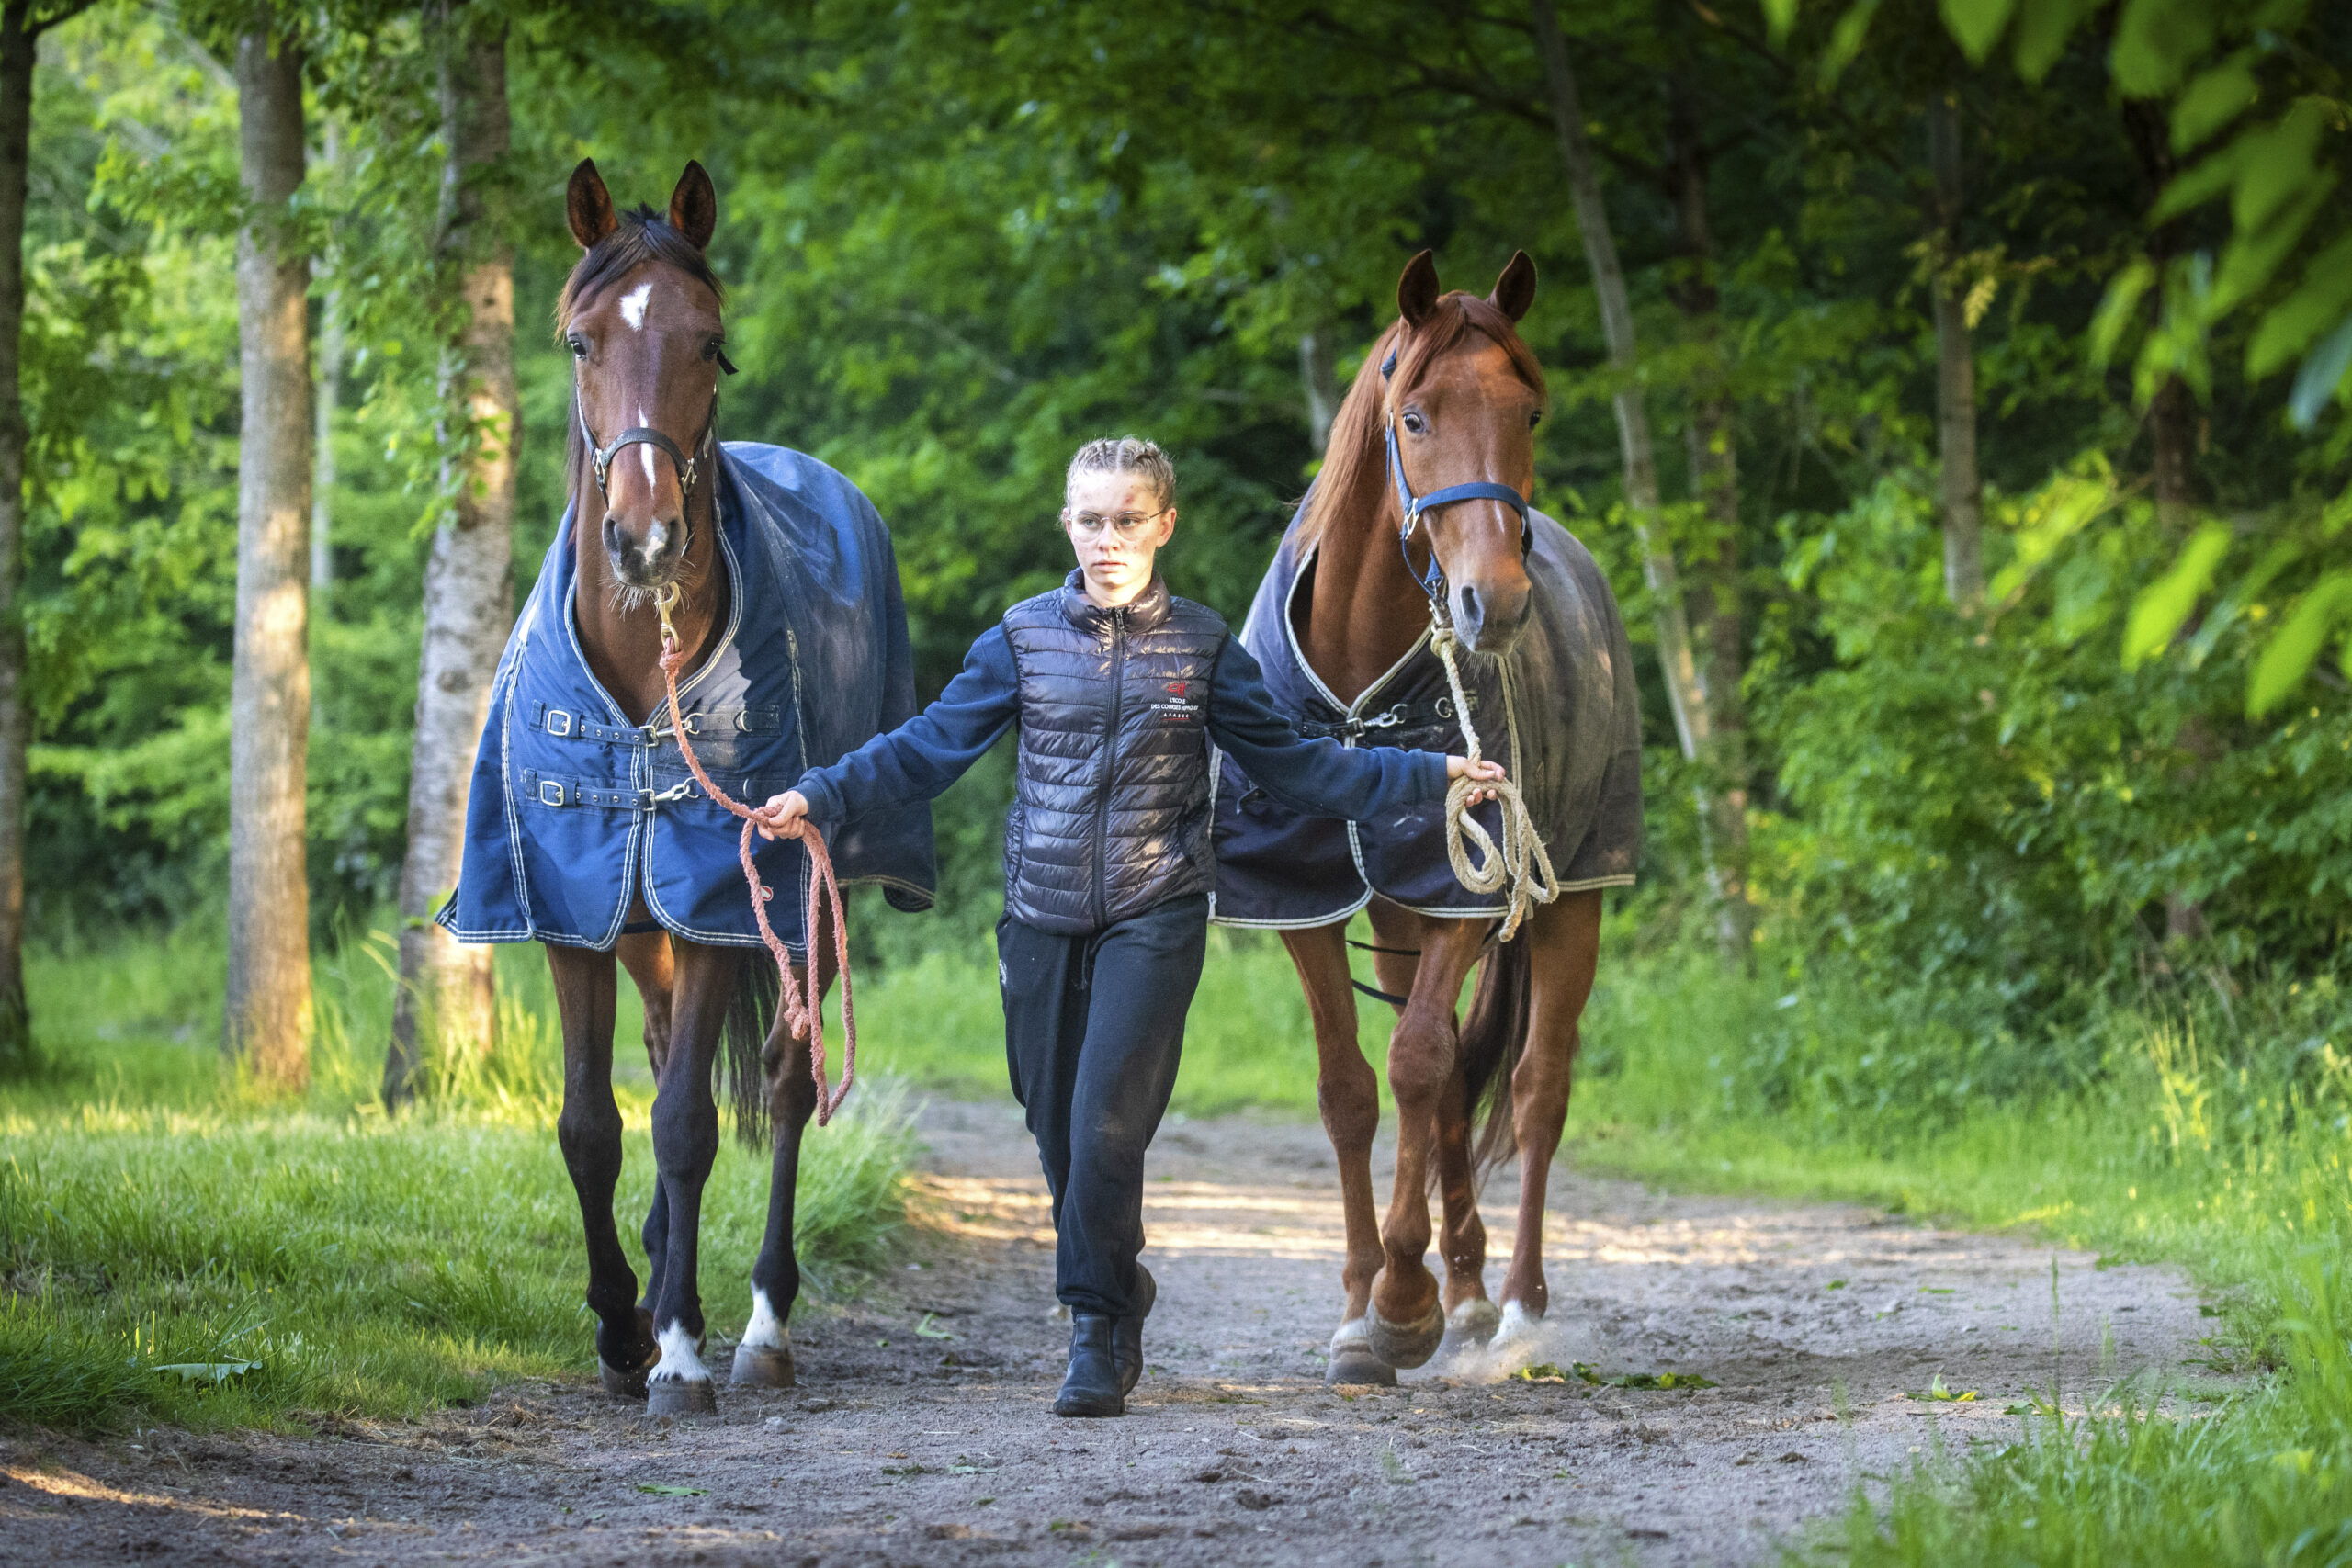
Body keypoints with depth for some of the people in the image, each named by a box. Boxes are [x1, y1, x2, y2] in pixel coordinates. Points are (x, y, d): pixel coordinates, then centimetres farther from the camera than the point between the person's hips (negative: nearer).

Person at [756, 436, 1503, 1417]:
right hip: (1044, 918, 2)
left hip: (1155, 918, -2)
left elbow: (1292, 767, 7)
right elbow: (930, 747, 4)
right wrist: (821, 798, -7)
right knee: (1058, 1132, 8)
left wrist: (1431, 777, 1)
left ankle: (1096, 1337, -7)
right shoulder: (1024, 638, 4)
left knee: (1105, 1125, -15)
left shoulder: (1203, 648, 2)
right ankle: (1117, 1307, 29)